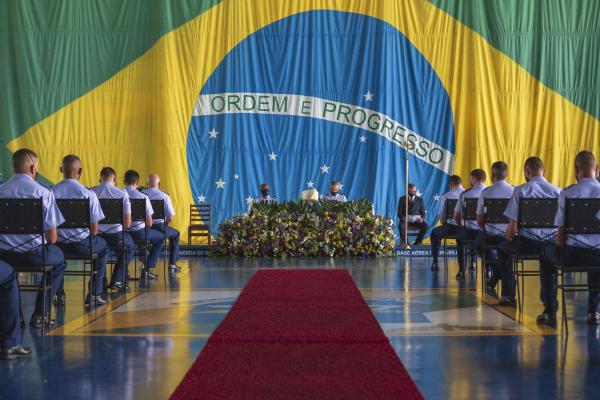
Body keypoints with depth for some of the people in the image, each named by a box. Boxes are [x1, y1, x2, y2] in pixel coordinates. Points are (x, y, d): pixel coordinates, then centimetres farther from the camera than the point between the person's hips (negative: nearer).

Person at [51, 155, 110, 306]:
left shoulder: (52, 192, -6)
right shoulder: (88, 194, -12)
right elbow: (94, 228, -10)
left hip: (58, 245, 3)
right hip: (81, 245, -2)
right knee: (103, 247, 29)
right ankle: (95, 294, 25)